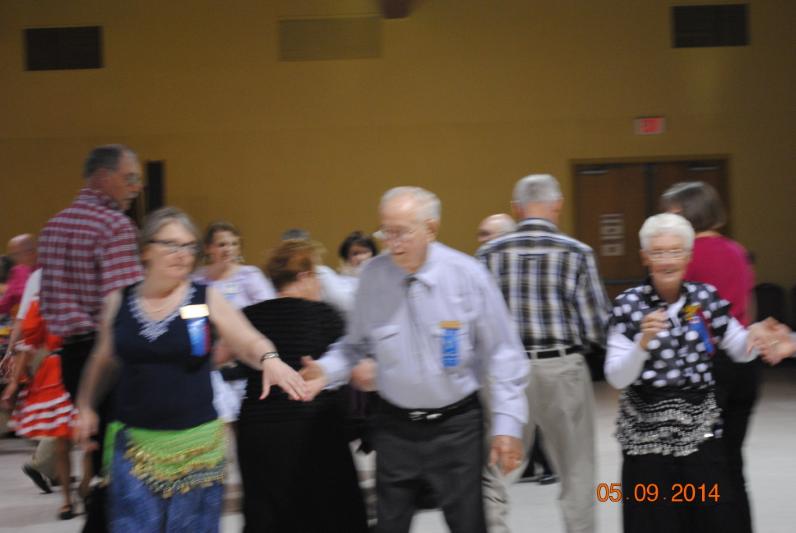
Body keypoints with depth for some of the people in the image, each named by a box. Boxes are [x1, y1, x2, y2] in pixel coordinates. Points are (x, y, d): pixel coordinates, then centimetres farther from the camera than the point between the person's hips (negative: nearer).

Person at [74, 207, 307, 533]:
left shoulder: (206, 299, -3)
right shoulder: (118, 301, 3)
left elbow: (248, 342, -14)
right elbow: (104, 360, 17)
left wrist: (269, 358, -34)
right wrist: (86, 406, 13)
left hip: (195, 442, -1)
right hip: (134, 443, 1)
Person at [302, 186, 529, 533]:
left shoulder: (467, 275, -10)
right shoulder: (373, 276, -4)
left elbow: (502, 354, -4)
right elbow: (355, 345, 8)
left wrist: (508, 424, -6)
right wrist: (326, 370, -12)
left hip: (456, 425, -2)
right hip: (395, 427, 2)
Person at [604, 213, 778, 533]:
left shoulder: (706, 297, 3)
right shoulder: (629, 305, -6)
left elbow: (741, 351, 13)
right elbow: (616, 379, -11)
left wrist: (754, 338, -9)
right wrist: (642, 342, -27)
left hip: (701, 433, 3)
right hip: (647, 437, -3)